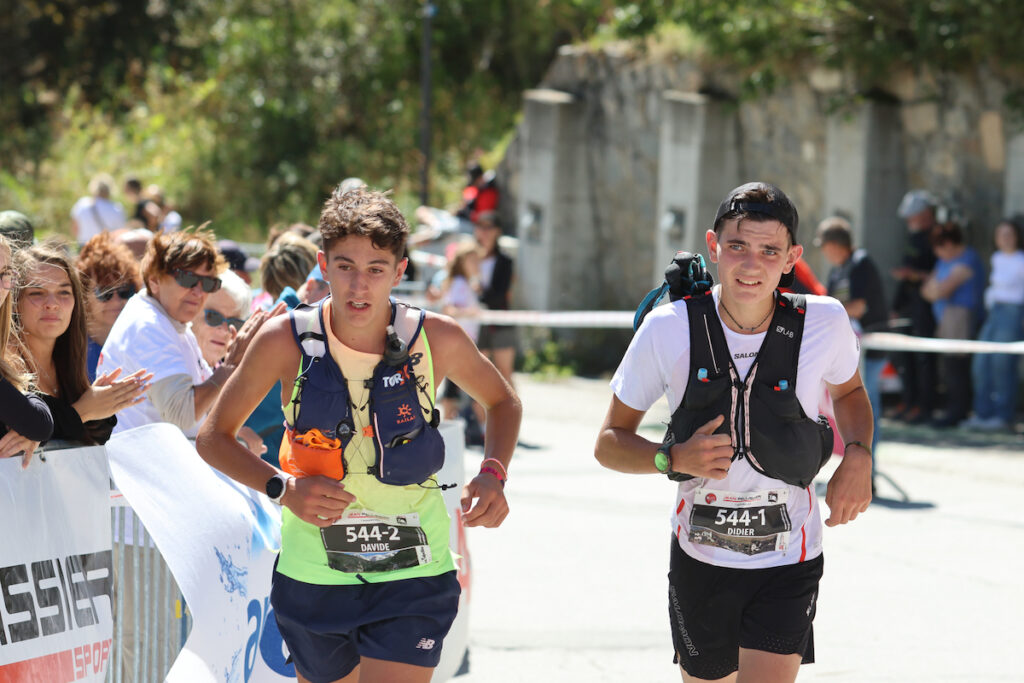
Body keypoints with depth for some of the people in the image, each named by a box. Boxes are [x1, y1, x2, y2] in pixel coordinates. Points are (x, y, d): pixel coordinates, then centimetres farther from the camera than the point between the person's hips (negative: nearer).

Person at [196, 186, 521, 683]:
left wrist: (493, 475, -7)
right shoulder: (287, 341, -10)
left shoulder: (437, 339, -9)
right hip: (313, 576, 1)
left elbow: (501, 403, 12)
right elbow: (214, 437, 1)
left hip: (412, 576, -1)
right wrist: (282, 488, -16)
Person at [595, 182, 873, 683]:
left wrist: (858, 457, -5)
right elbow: (610, 443, -2)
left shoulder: (824, 322, -8)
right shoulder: (669, 330, -11)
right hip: (700, 560, 1)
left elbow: (849, 392, 15)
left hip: (788, 562, -1)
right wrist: (675, 458, -22)